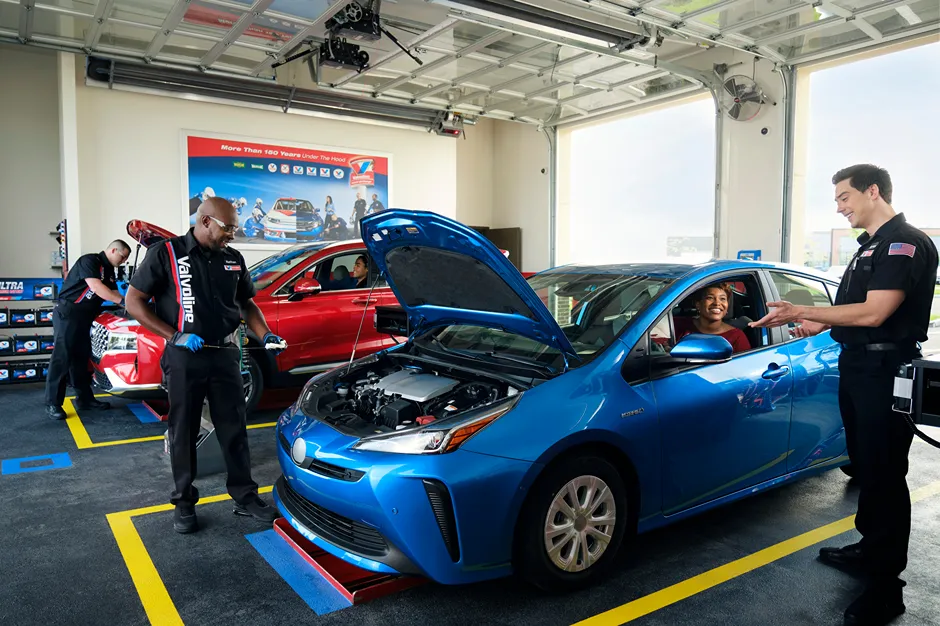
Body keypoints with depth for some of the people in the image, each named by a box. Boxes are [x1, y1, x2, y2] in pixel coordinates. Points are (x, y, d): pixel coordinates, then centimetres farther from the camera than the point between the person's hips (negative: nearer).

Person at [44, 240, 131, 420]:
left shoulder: (109, 271, 15)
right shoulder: (89, 261, -13)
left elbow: (113, 293, 13)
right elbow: (96, 287, -24)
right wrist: (123, 301, -25)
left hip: (84, 317, 9)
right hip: (68, 313, -9)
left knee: (81, 358, 11)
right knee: (61, 358, -9)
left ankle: (84, 397, 17)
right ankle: (52, 403, -6)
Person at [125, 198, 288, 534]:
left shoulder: (233, 259, 7)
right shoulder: (167, 253, -5)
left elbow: (247, 304, 18)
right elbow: (134, 301, -5)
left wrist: (266, 335, 1)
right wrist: (176, 336, -13)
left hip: (225, 355, 4)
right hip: (184, 358, -3)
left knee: (234, 428, 8)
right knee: (183, 432, 8)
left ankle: (245, 496, 19)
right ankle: (184, 502, 23)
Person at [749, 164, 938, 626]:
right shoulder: (870, 246, 17)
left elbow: (873, 312, -23)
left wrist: (799, 311, -20)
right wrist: (822, 325, 13)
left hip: (885, 374, -10)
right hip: (857, 367, 10)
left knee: (884, 475, -4)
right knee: (865, 467, 18)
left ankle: (886, 585, 5)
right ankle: (870, 549, 33)